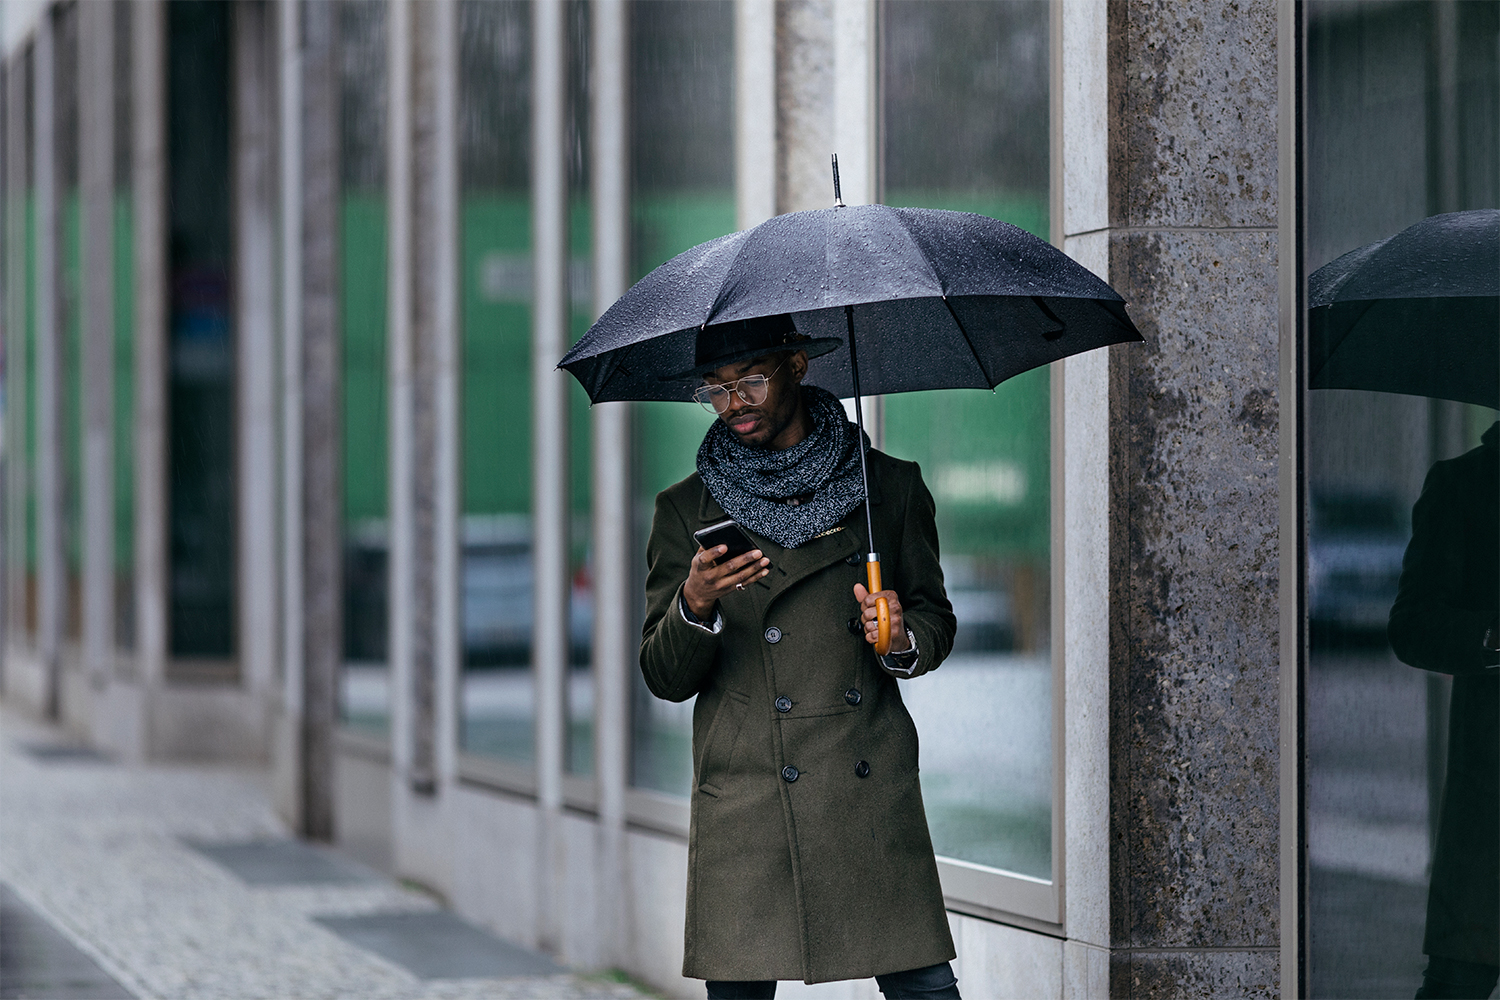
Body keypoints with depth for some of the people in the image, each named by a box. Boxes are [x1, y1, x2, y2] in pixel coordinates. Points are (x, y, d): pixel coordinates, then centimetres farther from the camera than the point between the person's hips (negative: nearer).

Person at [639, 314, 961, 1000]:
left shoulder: (891, 487, 10)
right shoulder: (687, 511, 8)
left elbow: (937, 622, 18)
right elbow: (664, 678, 5)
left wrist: (903, 638, -6)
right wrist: (695, 606, -15)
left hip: (873, 791, 0)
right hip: (746, 809, 0)